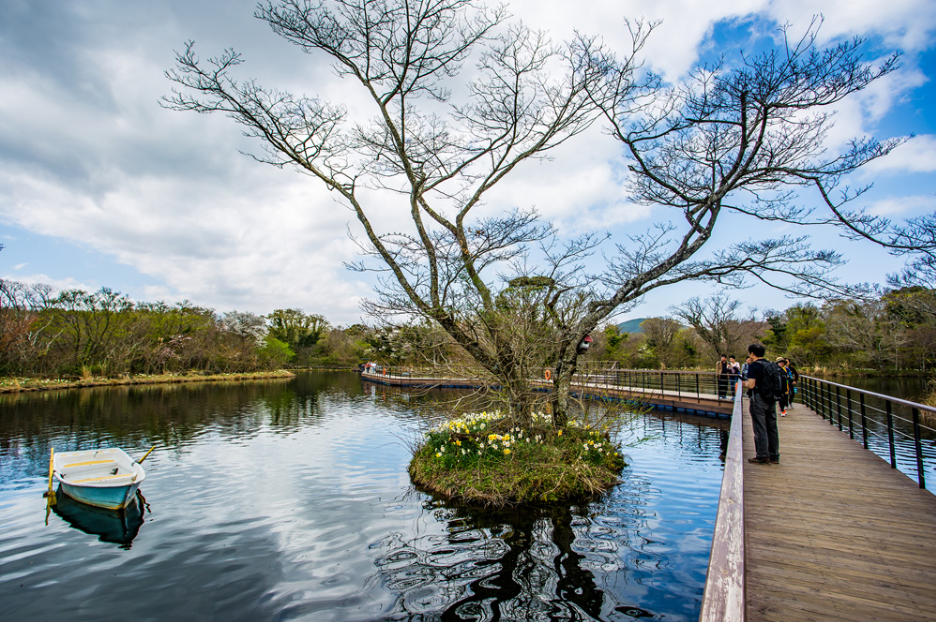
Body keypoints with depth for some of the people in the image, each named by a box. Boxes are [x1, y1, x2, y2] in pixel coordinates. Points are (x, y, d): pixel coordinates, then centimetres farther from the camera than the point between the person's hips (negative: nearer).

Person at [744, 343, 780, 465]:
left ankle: (762, 456, 2)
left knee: (760, 429, -2)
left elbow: (751, 385, -18)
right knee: (772, 428, 12)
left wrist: (744, 384, 3)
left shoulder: (753, 366, -11)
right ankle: (774, 456, 19)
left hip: (759, 400, -7)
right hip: (771, 400, 7)